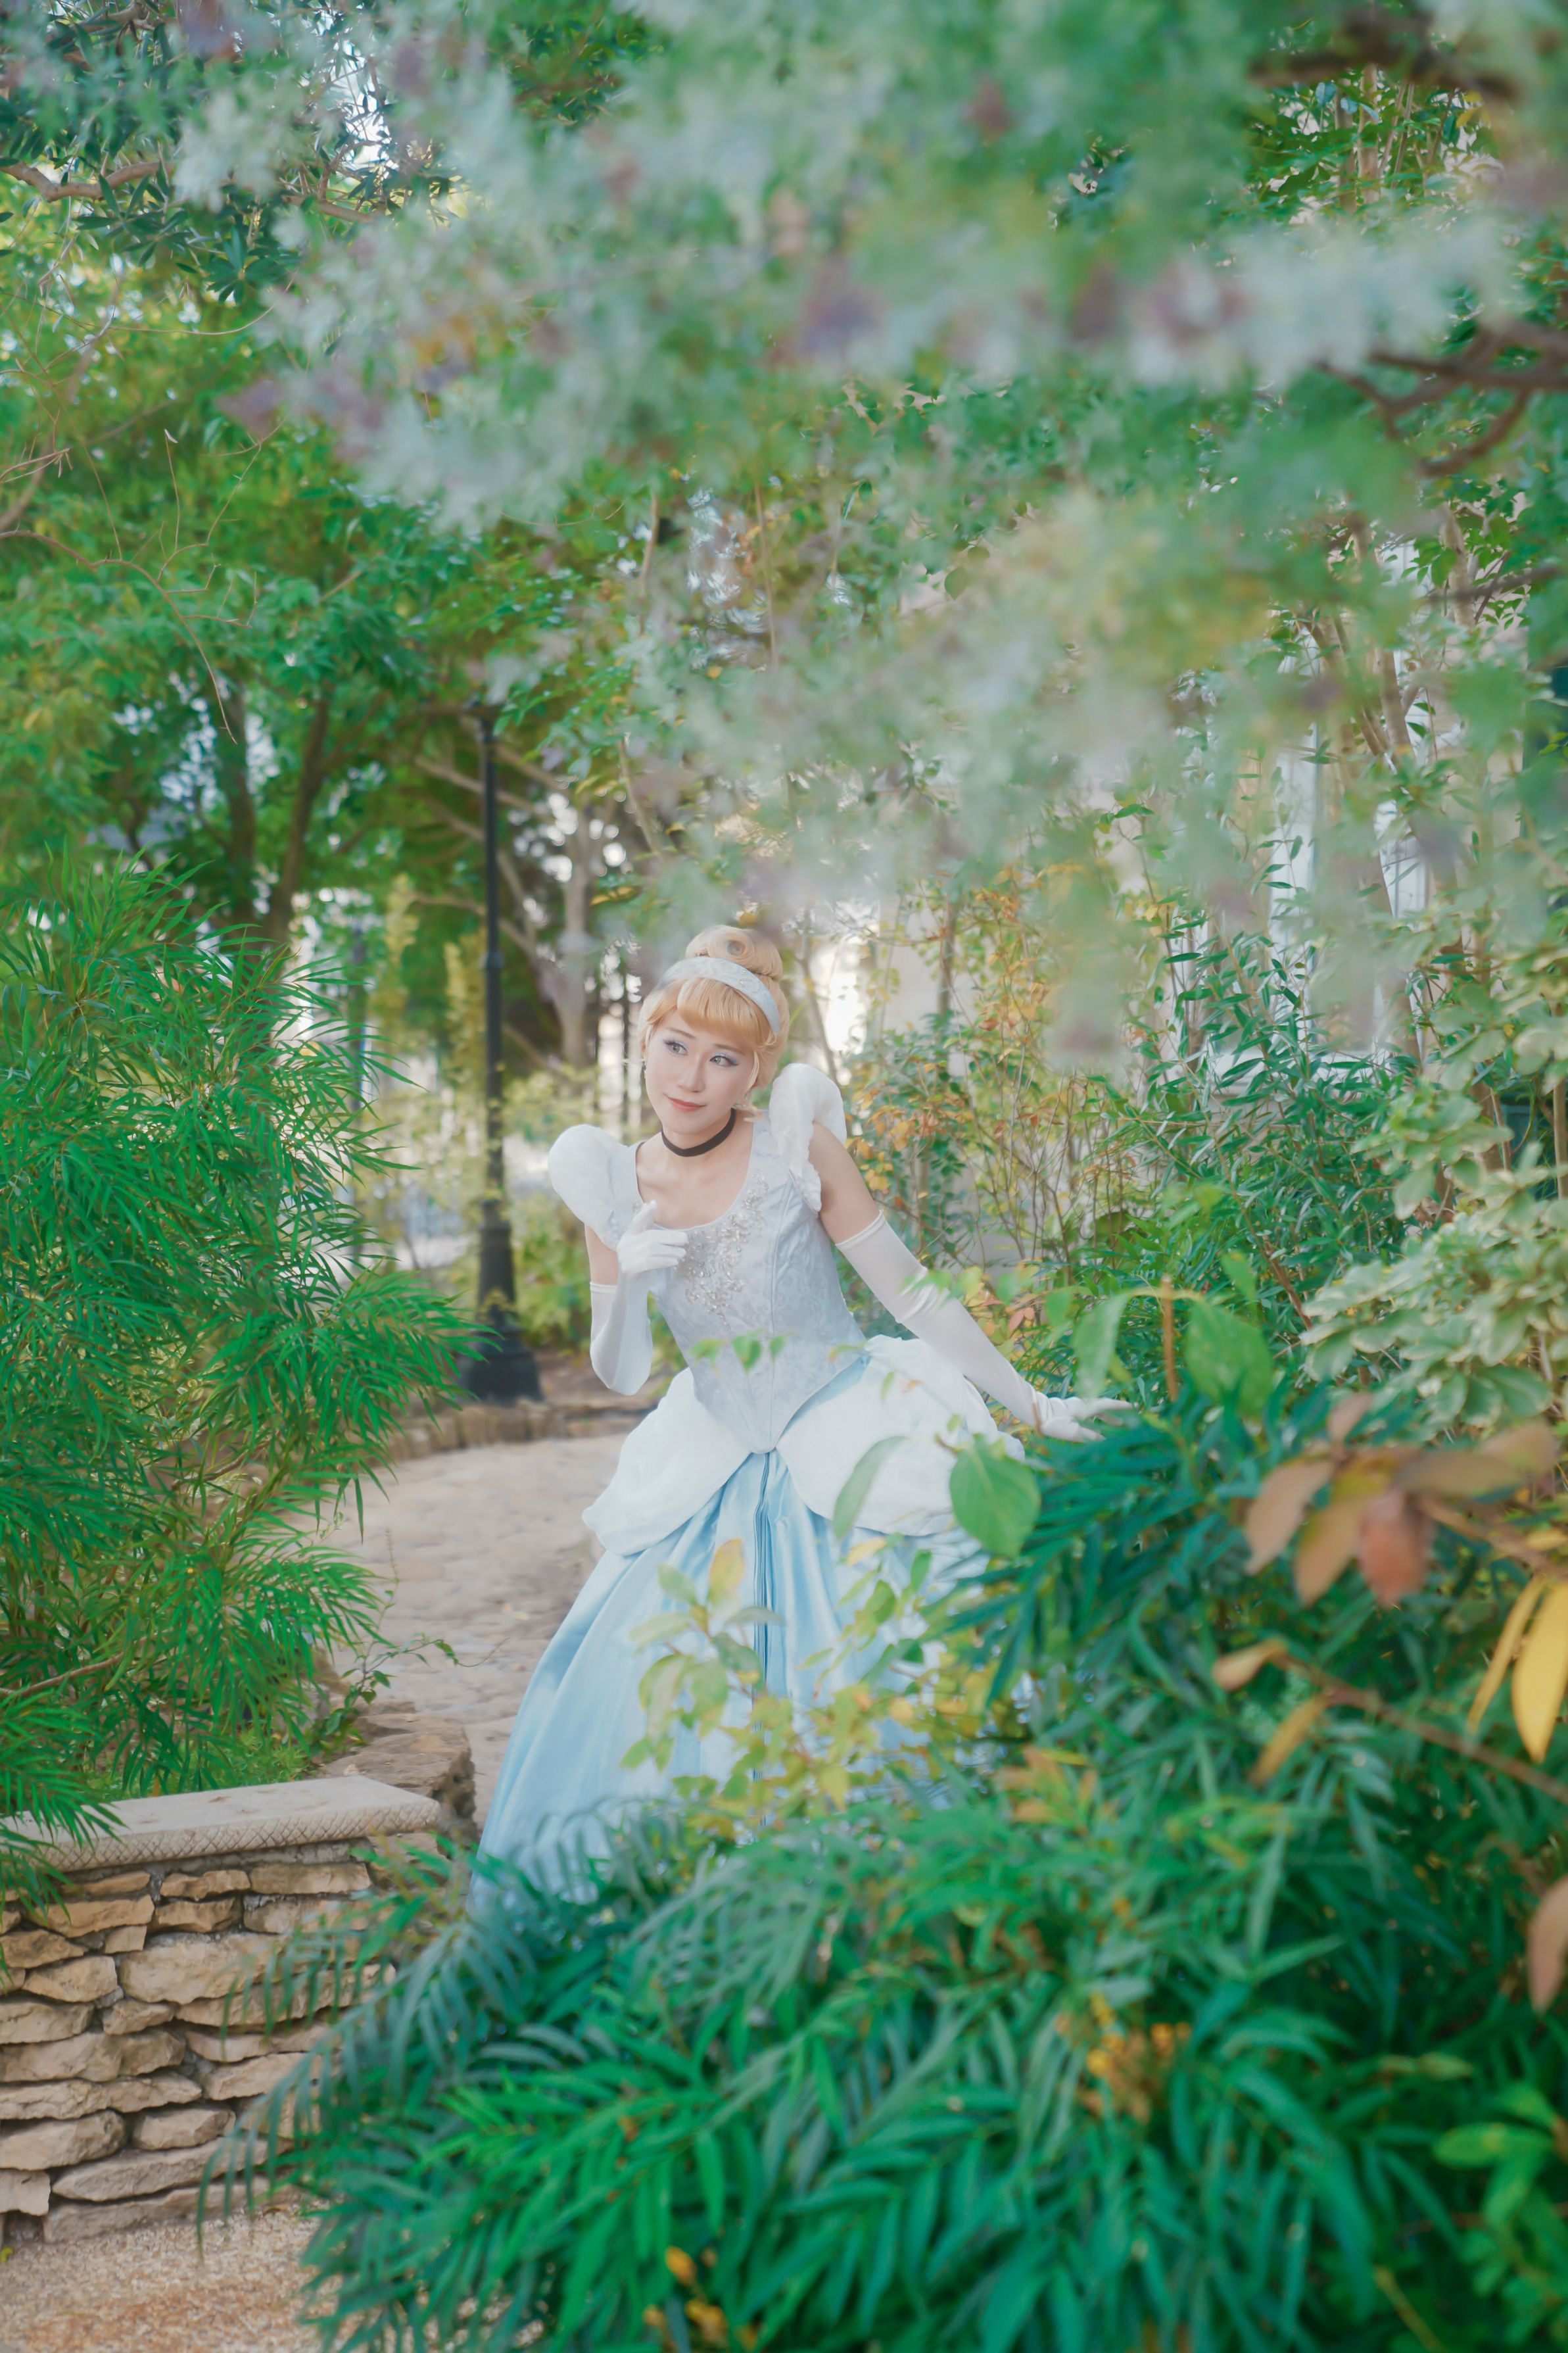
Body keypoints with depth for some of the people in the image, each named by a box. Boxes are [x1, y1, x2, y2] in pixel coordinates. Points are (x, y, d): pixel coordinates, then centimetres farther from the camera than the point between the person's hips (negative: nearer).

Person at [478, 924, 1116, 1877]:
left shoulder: (796, 1145, -12)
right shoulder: (616, 1187, -1)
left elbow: (910, 1290, -6)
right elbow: (619, 1374, 4)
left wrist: (1032, 1406, -3)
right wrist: (624, 1283, -17)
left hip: (852, 1441, -4)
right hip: (720, 1469, 4)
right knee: (635, 1682, 0)